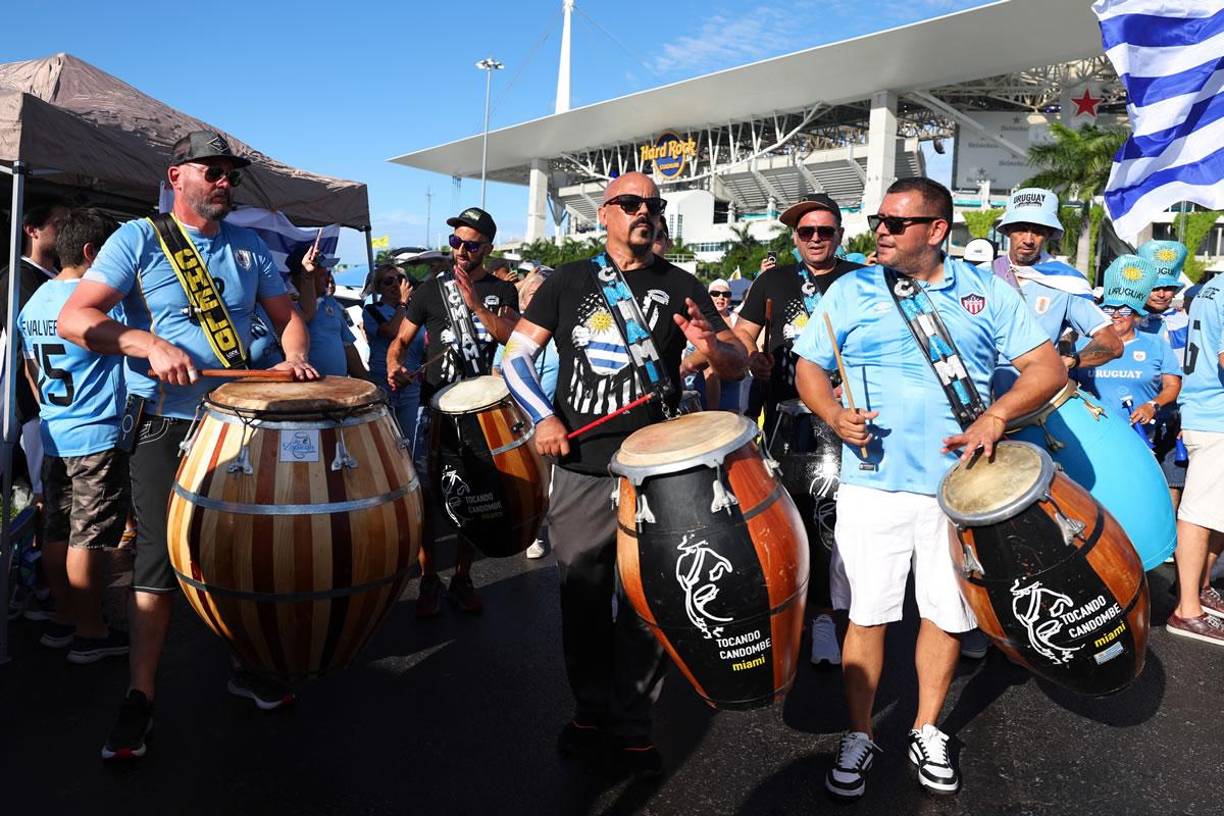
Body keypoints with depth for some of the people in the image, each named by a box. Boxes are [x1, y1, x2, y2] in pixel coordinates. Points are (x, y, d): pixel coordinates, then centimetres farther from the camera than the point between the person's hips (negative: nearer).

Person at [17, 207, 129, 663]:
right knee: (88, 539, -2)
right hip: (96, 438, -9)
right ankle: (90, 634, 7)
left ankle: (62, 621, 25)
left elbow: (31, 370, 21)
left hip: (54, 436, 9)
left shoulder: (33, 302, 13)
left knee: (57, 533, 14)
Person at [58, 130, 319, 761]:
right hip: (164, 428, -4)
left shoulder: (249, 247, 10)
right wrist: (150, 344, -25)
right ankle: (140, 698, 13)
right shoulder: (138, 240, -3)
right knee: (158, 559, -1)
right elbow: (74, 319, -10)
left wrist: (293, 357, -7)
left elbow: (287, 315, 15)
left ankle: (247, 666, 29)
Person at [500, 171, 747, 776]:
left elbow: (739, 366, 0)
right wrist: (542, 417, -7)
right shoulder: (569, 281, 7)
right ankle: (590, 714, 31)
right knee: (582, 600, 11)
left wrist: (712, 347, -23)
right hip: (579, 469, 1)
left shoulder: (680, 287, 5)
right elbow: (515, 354, 8)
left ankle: (632, 726, 23)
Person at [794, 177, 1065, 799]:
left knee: (946, 613, 11)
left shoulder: (986, 293, 5)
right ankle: (859, 736, 22)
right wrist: (835, 414, -14)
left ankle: (927, 732, 32)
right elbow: (809, 367, 7)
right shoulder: (851, 291, 5)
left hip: (959, 485, 1)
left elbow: (1047, 367, 3)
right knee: (866, 614, 3)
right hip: (873, 484, -1)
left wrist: (995, 416, -15)